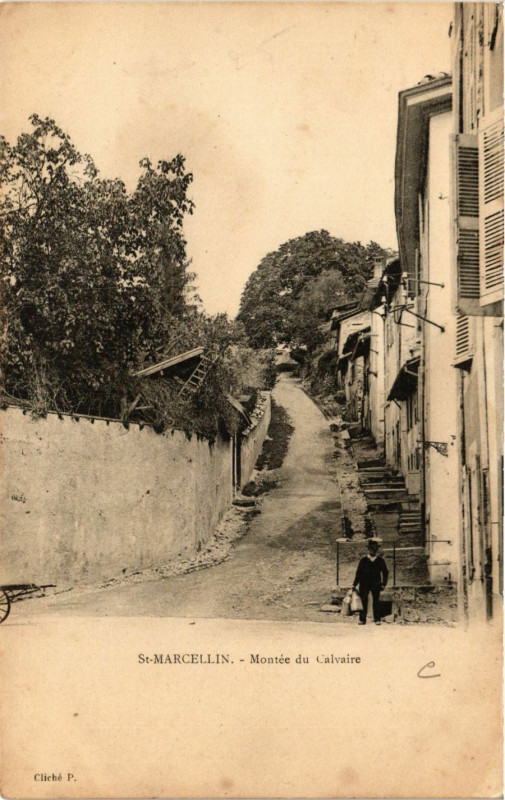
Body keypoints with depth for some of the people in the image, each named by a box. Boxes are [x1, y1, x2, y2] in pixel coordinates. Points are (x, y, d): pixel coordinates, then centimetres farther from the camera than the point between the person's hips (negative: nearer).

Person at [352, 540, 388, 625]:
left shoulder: (380, 560, 6)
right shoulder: (364, 560, 6)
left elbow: (385, 572, 11)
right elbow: (358, 572, 7)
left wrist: (383, 584, 2)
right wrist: (354, 585, 3)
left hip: (376, 584, 0)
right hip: (364, 584, 0)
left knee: (376, 601, -4)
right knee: (363, 601, -2)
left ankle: (377, 619, 3)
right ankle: (362, 619, 3)